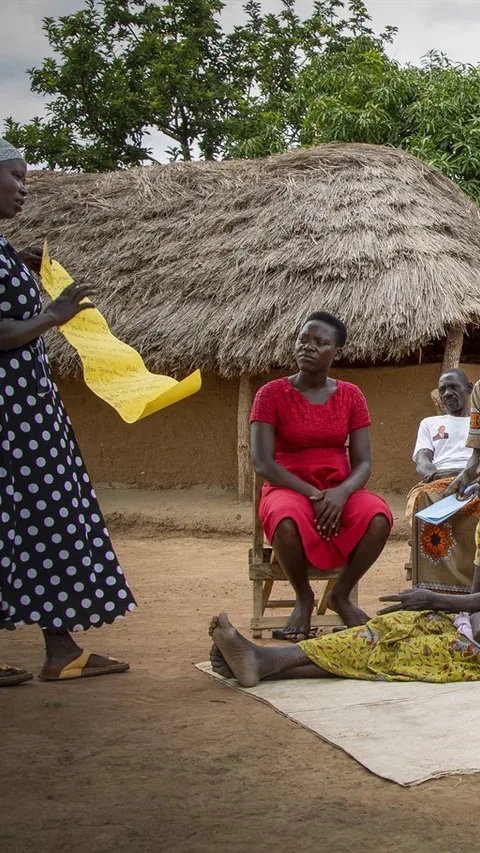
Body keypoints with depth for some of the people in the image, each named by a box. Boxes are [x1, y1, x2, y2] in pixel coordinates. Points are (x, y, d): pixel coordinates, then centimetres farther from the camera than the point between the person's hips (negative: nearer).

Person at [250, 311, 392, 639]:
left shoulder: (351, 396, 5)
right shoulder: (272, 394, -3)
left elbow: (363, 462, 1)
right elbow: (263, 463, -10)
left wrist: (341, 493, -22)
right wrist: (312, 494, -21)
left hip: (340, 490, 2)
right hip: (289, 489, -2)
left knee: (379, 517, -31)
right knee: (287, 521, -39)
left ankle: (342, 594, -4)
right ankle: (304, 598, -8)